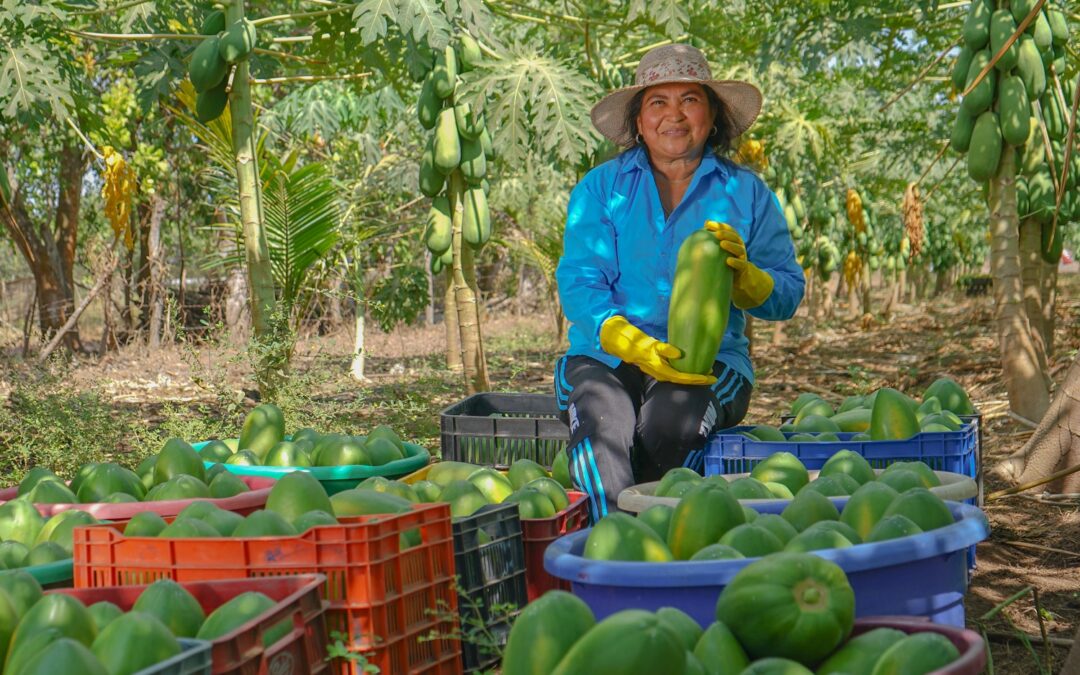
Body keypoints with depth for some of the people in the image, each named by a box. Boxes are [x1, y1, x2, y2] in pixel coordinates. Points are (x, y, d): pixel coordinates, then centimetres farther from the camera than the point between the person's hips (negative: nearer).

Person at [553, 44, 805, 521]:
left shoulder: (747, 193, 14)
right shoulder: (600, 189, 12)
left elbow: (787, 296, 9)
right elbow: (577, 284, 0)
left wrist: (742, 273, -16)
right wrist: (637, 347, -19)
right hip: (606, 357, 0)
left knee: (669, 420, -34)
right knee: (603, 420, -34)